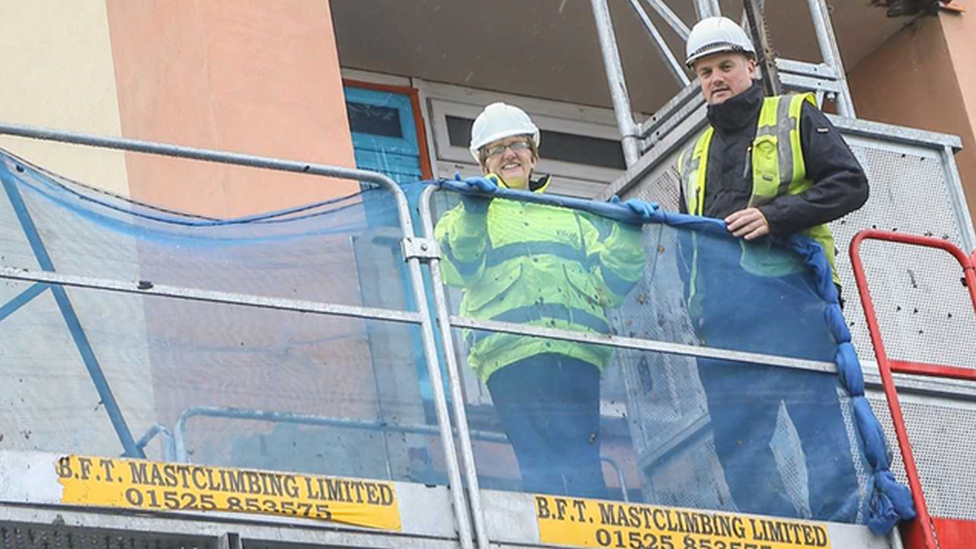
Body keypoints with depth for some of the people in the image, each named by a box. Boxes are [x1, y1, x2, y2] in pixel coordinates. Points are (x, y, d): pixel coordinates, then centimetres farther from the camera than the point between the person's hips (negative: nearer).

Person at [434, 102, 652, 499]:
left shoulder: (571, 215, 31)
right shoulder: (468, 216, 25)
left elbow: (608, 282, 20)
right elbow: (459, 270, 3)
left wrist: (628, 236, 6)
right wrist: (473, 212, -9)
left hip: (577, 351, 2)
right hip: (510, 351, -2)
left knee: (582, 463, -12)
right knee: (541, 460, -17)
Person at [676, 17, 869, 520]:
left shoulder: (795, 116, 12)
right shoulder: (694, 158, 27)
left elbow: (850, 184, -1)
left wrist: (774, 216, -12)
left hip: (789, 287, -5)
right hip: (722, 304, 5)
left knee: (816, 413, -11)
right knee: (734, 433, -2)